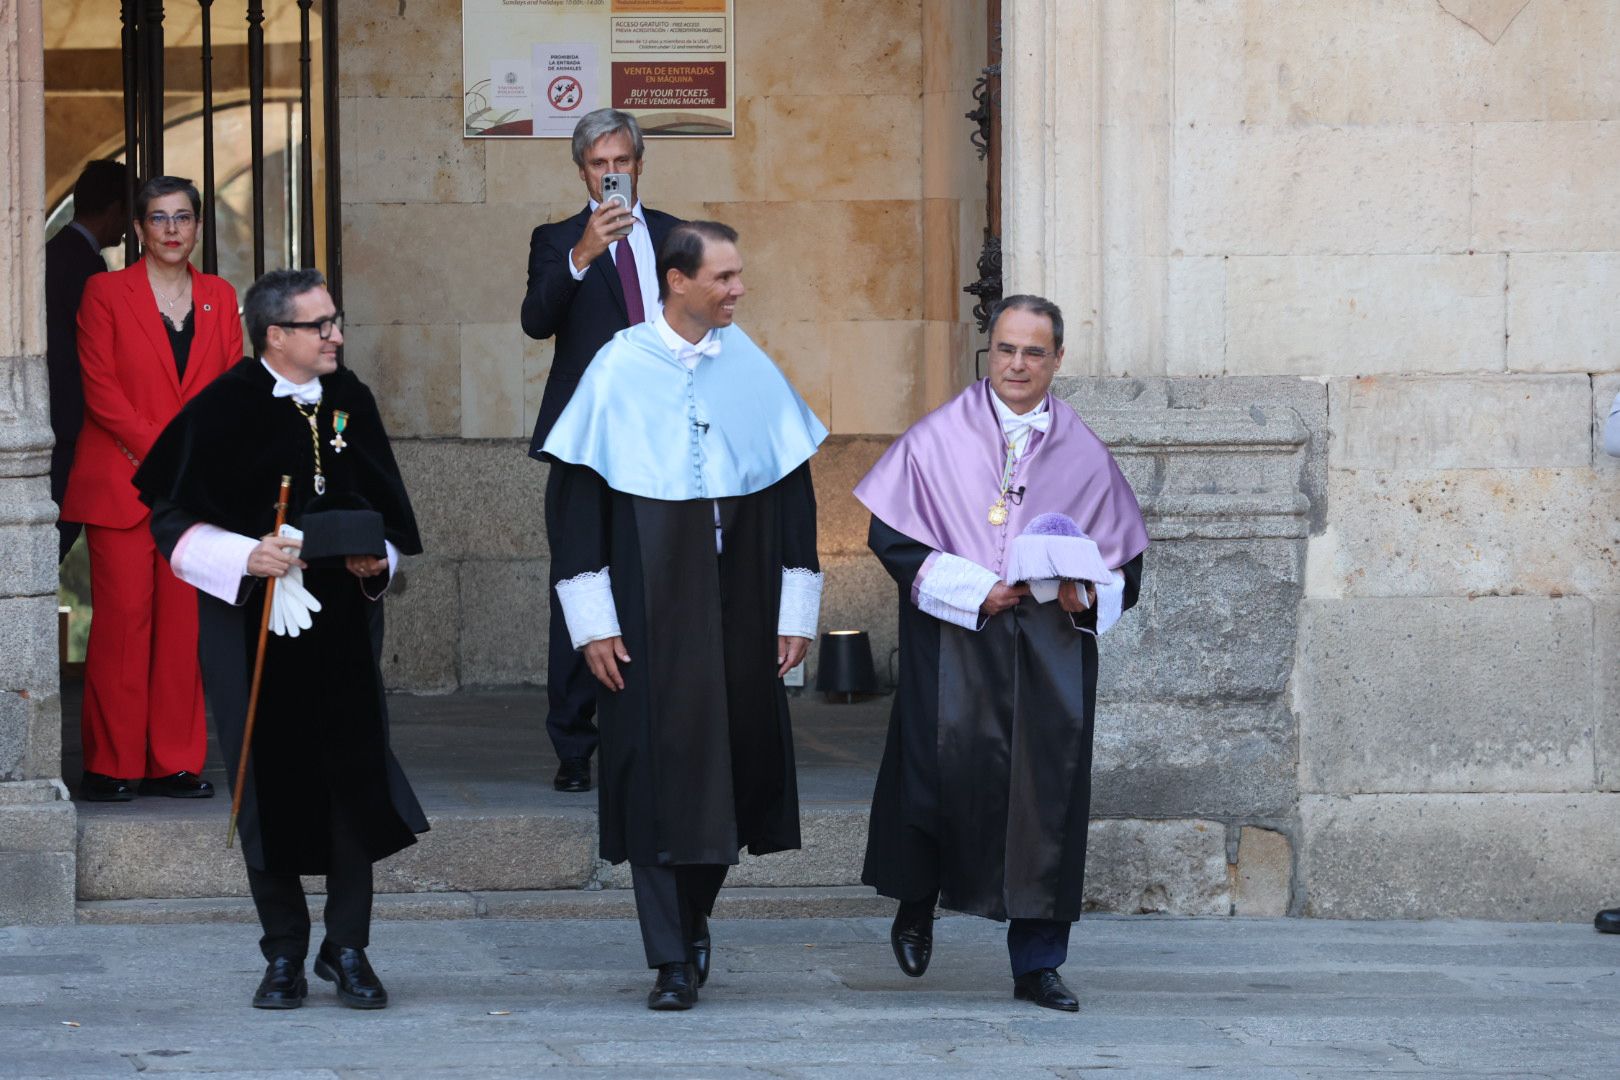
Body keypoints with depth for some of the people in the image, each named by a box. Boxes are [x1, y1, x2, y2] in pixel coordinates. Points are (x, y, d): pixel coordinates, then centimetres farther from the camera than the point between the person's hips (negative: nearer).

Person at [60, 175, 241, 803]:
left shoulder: (219, 298, 13)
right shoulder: (106, 293, 1)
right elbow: (100, 388, -6)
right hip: (120, 483, -4)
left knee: (183, 620, 1)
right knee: (123, 616, -5)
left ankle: (174, 763, 7)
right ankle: (111, 765, 1)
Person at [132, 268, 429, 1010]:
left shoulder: (351, 403, 7)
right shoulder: (223, 410, -6)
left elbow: (387, 511, 17)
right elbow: (175, 522, -5)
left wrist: (377, 560, -2)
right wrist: (245, 557, -19)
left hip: (341, 623, 3)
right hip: (254, 623, -3)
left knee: (353, 776, -2)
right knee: (269, 787, 1)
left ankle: (347, 949, 8)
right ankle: (284, 954, 12)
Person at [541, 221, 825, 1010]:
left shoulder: (753, 370, 4)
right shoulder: (620, 369, -4)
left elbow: (793, 492, 7)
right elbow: (577, 496, -3)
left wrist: (797, 613, 3)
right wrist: (592, 622, -8)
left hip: (737, 610, 3)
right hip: (648, 610, -3)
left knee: (732, 767, 8)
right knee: (658, 772, -4)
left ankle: (692, 920, 30)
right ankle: (673, 962, -1)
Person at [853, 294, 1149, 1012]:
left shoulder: (1084, 455, 8)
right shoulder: (938, 439, 0)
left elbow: (1125, 559, 13)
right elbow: (891, 534, -4)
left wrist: (1085, 591, -9)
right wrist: (975, 589, -13)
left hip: (1052, 649, 2)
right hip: (956, 642, -2)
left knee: (1046, 791, -1)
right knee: (949, 772, -7)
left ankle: (1037, 965, 5)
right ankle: (917, 906, 22)